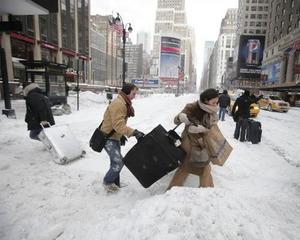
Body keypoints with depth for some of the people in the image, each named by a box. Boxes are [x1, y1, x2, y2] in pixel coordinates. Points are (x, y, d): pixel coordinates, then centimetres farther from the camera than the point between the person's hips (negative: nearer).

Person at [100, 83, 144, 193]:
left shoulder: (124, 104, 11)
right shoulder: (118, 104, -23)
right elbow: (118, 125, -30)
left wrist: (126, 134, 13)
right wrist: (133, 132, -35)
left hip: (115, 137, 10)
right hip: (108, 138, -10)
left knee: (116, 162, 16)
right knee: (119, 162, -10)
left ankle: (115, 184, 31)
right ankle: (107, 182, 13)